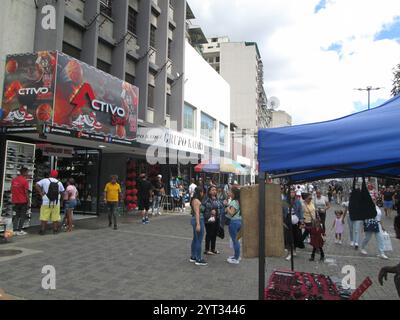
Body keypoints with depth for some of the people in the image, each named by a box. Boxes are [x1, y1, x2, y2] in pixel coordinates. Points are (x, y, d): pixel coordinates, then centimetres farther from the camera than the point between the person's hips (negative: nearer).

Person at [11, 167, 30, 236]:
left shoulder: (14, 180, 8)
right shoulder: (25, 181, -13)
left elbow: (12, 191, 13)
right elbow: (26, 192, -14)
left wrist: (12, 200, 20)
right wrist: (29, 201, -8)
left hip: (15, 201, 6)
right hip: (23, 201, -6)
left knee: (16, 216, 15)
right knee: (23, 216, 2)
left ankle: (15, 230, 13)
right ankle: (19, 230, 2)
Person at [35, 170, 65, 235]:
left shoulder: (45, 180, -2)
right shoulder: (59, 183, 5)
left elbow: (37, 185, -12)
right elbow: (62, 191, 9)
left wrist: (41, 193, -7)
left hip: (46, 202, -2)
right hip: (56, 203, 2)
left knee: (44, 218, 4)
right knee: (55, 218, 8)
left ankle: (42, 231, 5)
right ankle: (55, 230, 13)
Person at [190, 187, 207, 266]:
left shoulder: (195, 200, 13)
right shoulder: (196, 201, -16)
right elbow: (197, 213, -21)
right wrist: (198, 224, -24)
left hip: (195, 220, 10)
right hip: (198, 220, -10)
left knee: (195, 239, 17)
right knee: (199, 240, -4)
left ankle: (193, 257, 26)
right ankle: (198, 259, 3)